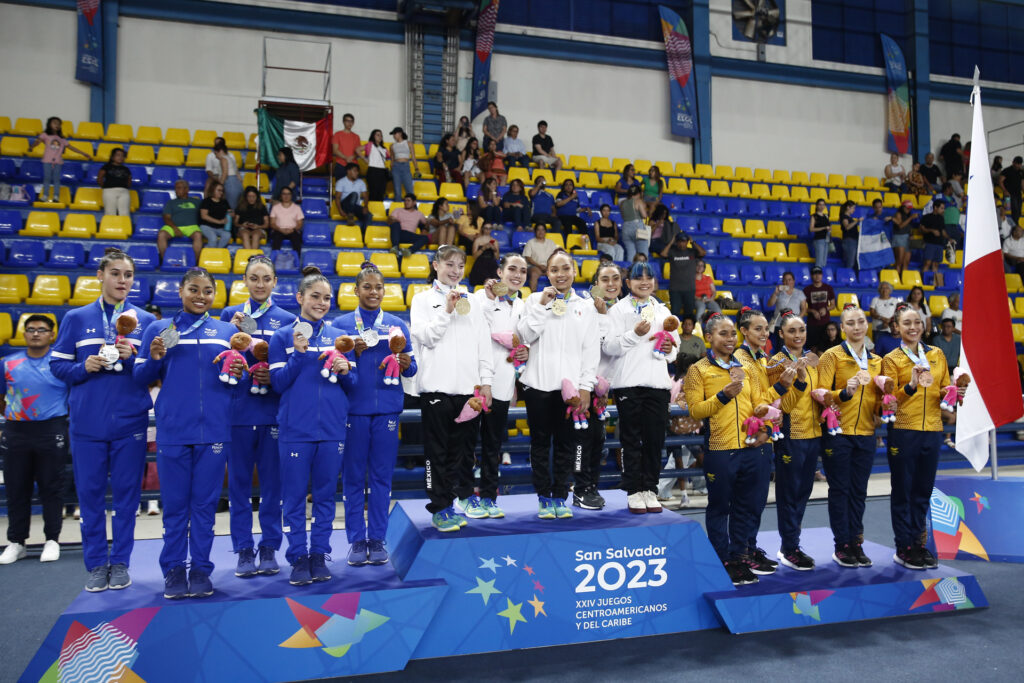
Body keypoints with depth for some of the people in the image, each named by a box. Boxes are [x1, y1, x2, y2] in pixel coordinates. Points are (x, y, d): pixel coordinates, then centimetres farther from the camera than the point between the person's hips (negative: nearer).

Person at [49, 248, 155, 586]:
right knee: (90, 492, 6)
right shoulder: (76, 318, 7)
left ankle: (120, 562, 17)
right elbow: (57, 364, 6)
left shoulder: (145, 320, 6)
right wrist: (84, 367, -12)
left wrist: (134, 358, -14)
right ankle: (96, 564, 18)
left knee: (127, 492, 5)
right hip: (88, 422, 0)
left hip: (130, 422, 0)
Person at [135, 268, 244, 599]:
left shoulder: (227, 331, 11)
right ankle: (173, 569, 17)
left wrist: (237, 375, -10)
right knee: (175, 504, 5)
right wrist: (154, 358, -13)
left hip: (214, 430, 1)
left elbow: (235, 383, 12)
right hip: (172, 430, 0)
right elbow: (141, 378, 6)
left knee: (205, 503, 5)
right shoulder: (159, 329, 8)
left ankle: (201, 569, 15)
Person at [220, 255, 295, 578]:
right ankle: (244, 550, 17)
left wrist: (275, 377, -15)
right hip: (238, 409, 1)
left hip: (273, 409, -1)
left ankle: (269, 548, 18)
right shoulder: (230, 315, 7)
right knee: (239, 483, 6)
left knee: (272, 482, 6)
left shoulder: (287, 320, 3)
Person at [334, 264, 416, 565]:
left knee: (382, 475, 6)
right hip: (353, 407, -1)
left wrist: (406, 365, -14)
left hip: (386, 407, 1)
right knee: (353, 475, 4)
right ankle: (356, 540, 15)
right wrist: (353, 353, -14)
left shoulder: (397, 324, 8)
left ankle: (377, 539, 16)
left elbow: (411, 366, 7)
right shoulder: (341, 324, 4)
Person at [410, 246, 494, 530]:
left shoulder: (471, 303, 14)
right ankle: (440, 509, 7)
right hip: (437, 386, -3)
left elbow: (484, 343, 11)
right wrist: (447, 311, -12)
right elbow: (424, 336, -7)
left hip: (469, 387, 3)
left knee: (465, 446, 13)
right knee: (438, 449, 0)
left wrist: (485, 381, 4)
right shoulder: (424, 299, 6)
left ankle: (465, 495, 31)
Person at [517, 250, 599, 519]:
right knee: (540, 443, 5)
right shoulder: (535, 299, 7)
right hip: (539, 383, 0)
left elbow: (592, 350, 4)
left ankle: (560, 497, 16)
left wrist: (585, 386, -3)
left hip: (571, 384, 1)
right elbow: (526, 335, -5)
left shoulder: (586, 306, 9)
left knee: (566, 443, 4)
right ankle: (544, 498, 15)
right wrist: (542, 305, -10)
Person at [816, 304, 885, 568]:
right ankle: (842, 546, 9)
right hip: (838, 433, -5)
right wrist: (845, 392, -26)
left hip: (865, 433, 5)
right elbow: (821, 394, -9)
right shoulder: (832, 356, -4)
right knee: (839, 490, 1)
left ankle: (856, 542, 18)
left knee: (859, 491, 9)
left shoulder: (876, 361, 12)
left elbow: (879, 399, 19)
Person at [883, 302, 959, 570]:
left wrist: (955, 394, -6)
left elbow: (945, 390, 16)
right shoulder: (891, 359, -2)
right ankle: (903, 548, 9)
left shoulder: (937, 354, 11)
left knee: (923, 490, 11)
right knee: (902, 490, 2)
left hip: (932, 430, 4)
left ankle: (917, 542, 22)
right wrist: (911, 386, -26)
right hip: (903, 431, -4)